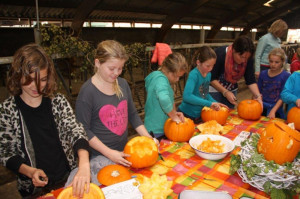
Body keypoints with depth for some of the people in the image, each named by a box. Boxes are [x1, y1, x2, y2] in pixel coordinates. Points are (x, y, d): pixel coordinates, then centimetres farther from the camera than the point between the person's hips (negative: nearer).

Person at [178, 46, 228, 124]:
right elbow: (187, 96, -35)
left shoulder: (208, 74, 0)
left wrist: (216, 103, -2)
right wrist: (209, 103, -32)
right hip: (187, 115, -7)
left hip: (199, 114, 7)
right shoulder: (194, 75, -23)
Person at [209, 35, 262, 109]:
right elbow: (211, 78, -22)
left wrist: (258, 96, -25)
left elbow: (251, 81, -11)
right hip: (214, 88, -4)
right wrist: (225, 92, -27)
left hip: (231, 89, 4)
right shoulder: (220, 54, -28)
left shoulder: (248, 59, -15)